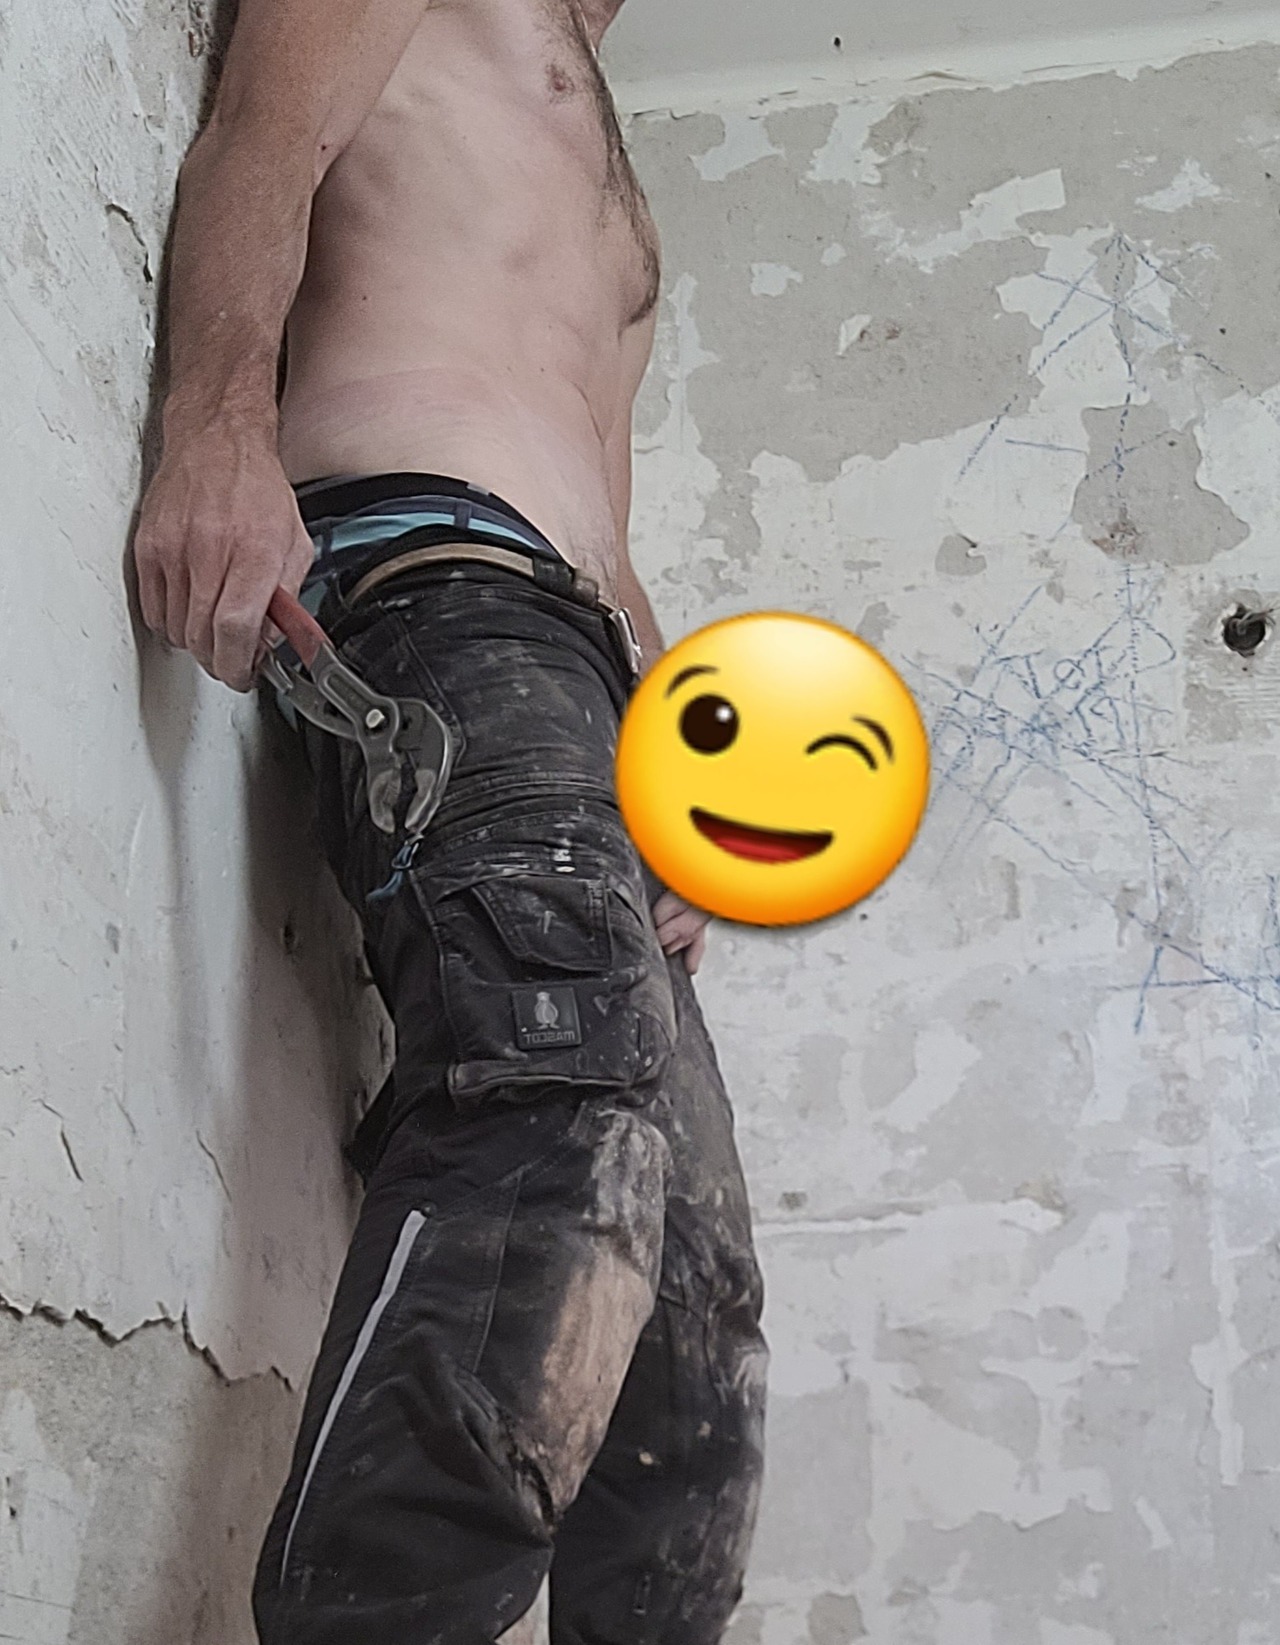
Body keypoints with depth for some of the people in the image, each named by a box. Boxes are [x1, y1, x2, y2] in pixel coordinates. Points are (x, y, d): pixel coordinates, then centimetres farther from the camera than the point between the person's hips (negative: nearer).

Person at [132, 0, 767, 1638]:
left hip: (564, 646, 9)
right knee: (571, 1093, -34)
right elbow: (260, 144, -1)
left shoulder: (613, 209, 41)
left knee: (691, 1301, -2)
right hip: (421, 566, -9)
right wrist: (220, 427, -21)